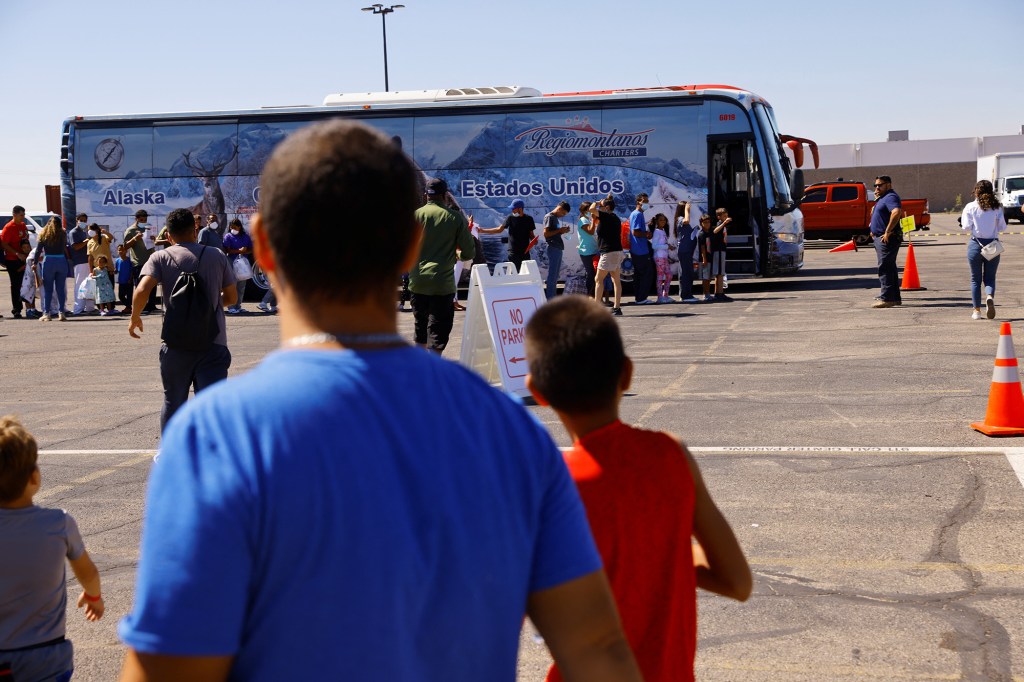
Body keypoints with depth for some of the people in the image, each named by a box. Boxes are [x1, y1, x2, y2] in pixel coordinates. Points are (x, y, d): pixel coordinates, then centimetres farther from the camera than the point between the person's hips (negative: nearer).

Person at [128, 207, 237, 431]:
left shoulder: (160, 258, -1)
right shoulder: (217, 257, 4)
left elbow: (142, 290, -15)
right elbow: (231, 297, 9)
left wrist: (135, 318, 2)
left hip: (176, 345, 0)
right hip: (214, 344, 0)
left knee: (173, 404, 17)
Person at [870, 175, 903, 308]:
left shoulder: (890, 197, -14)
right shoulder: (882, 198, 20)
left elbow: (897, 212, -33)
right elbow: (874, 214, 33)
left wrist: (888, 231, -30)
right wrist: (876, 200, 17)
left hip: (887, 239, -11)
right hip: (880, 238, 11)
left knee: (884, 268, -14)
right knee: (889, 268, 14)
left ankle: (886, 298, -16)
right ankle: (895, 298, 20)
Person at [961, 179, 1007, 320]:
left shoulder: (970, 207, -5)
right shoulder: (996, 208, 0)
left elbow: (967, 227, -8)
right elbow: (1002, 227, 2)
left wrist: (962, 220, 12)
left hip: (976, 244, -1)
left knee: (975, 279, 10)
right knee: (990, 278, 10)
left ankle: (977, 310, 9)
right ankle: (990, 297, -22)